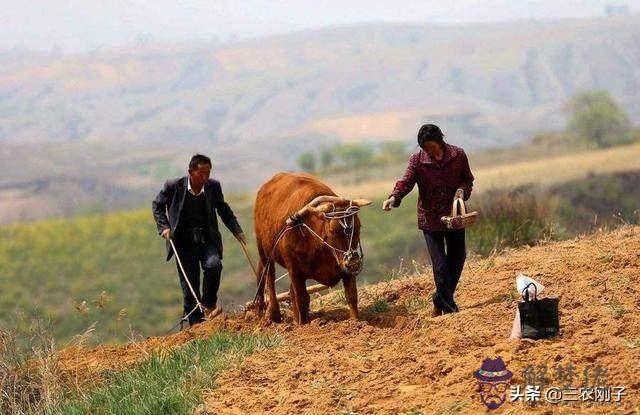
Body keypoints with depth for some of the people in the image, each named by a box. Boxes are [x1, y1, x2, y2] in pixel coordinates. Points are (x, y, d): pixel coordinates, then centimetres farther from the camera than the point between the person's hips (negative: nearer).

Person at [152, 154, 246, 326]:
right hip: (184, 242, -1)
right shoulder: (173, 186, -9)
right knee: (189, 284, 0)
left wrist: (237, 231, 10)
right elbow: (157, 205, 7)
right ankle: (196, 324, 12)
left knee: (213, 265, -27)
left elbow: (223, 210, 15)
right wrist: (164, 227, -6)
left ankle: (209, 305, -7)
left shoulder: (213, 186, -2)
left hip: (208, 239, 1)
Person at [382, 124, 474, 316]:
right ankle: (448, 307, 3)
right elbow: (406, 181, -18)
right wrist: (394, 197, -37)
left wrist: (462, 190, -13)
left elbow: (467, 179, 9)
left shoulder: (458, 155, -3)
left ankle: (441, 299, 30)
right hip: (430, 219, -3)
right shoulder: (417, 159, -7)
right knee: (440, 264, -6)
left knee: (457, 257, 12)